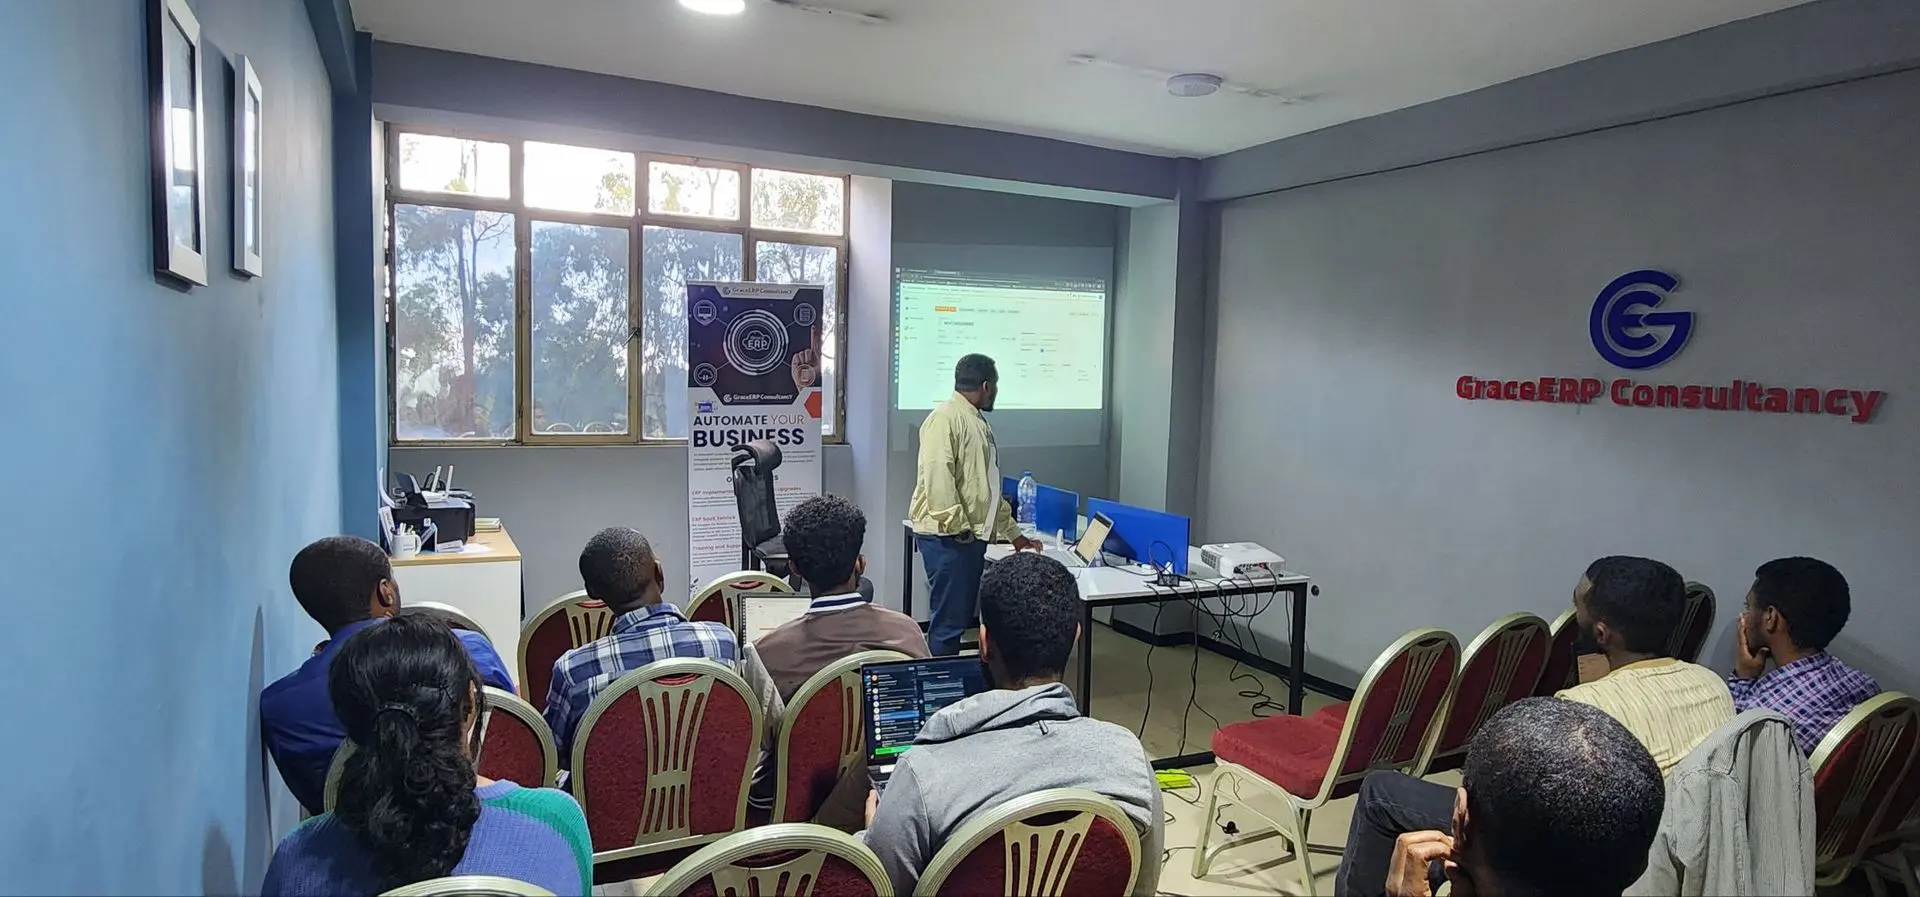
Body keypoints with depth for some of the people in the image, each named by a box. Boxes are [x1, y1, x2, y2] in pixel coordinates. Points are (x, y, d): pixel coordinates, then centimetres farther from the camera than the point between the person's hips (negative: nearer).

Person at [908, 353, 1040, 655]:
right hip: (948, 536, -10)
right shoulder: (946, 418, -11)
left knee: (960, 618, 13)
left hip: (972, 535, 10)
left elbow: (989, 489, 26)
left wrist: (1014, 534, 28)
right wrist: (957, 525, -21)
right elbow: (937, 477, -21)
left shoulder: (978, 423, 20)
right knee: (949, 620, -6)